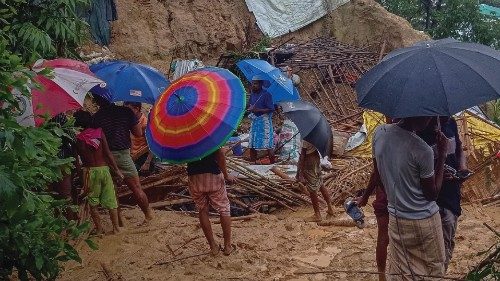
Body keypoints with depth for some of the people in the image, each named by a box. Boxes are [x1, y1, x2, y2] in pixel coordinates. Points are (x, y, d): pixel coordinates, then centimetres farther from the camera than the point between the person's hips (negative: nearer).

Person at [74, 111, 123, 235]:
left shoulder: (78, 139, -5)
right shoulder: (99, 133, -5)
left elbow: (81, 158, 3)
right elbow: (108, 153, -6)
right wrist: (116, 169, -1)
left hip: (89, 171, -1)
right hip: (104, 168, 1)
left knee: (93, 202, 12)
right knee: (111, 200, 10)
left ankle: (99, 228, 14)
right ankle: (116, 227, 14)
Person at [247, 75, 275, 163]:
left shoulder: (266, 95, -12)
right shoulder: (252, 94, 9)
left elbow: (271, 109, -16)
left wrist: (258, 110, -23)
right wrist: (250, 109, 1)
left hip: (264, 120, -7)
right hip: (255, 120, 7)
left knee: (268, 145, -9)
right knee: (252, 144, 8)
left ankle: (273, 164, -3)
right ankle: (252, 163, 18)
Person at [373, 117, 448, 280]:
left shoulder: (379, 132, -9)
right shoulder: (423, 150, -25)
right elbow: (432, 194, -12)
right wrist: (442, 154, -11)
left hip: (395, 218, 5)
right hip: (423, 220, -5)